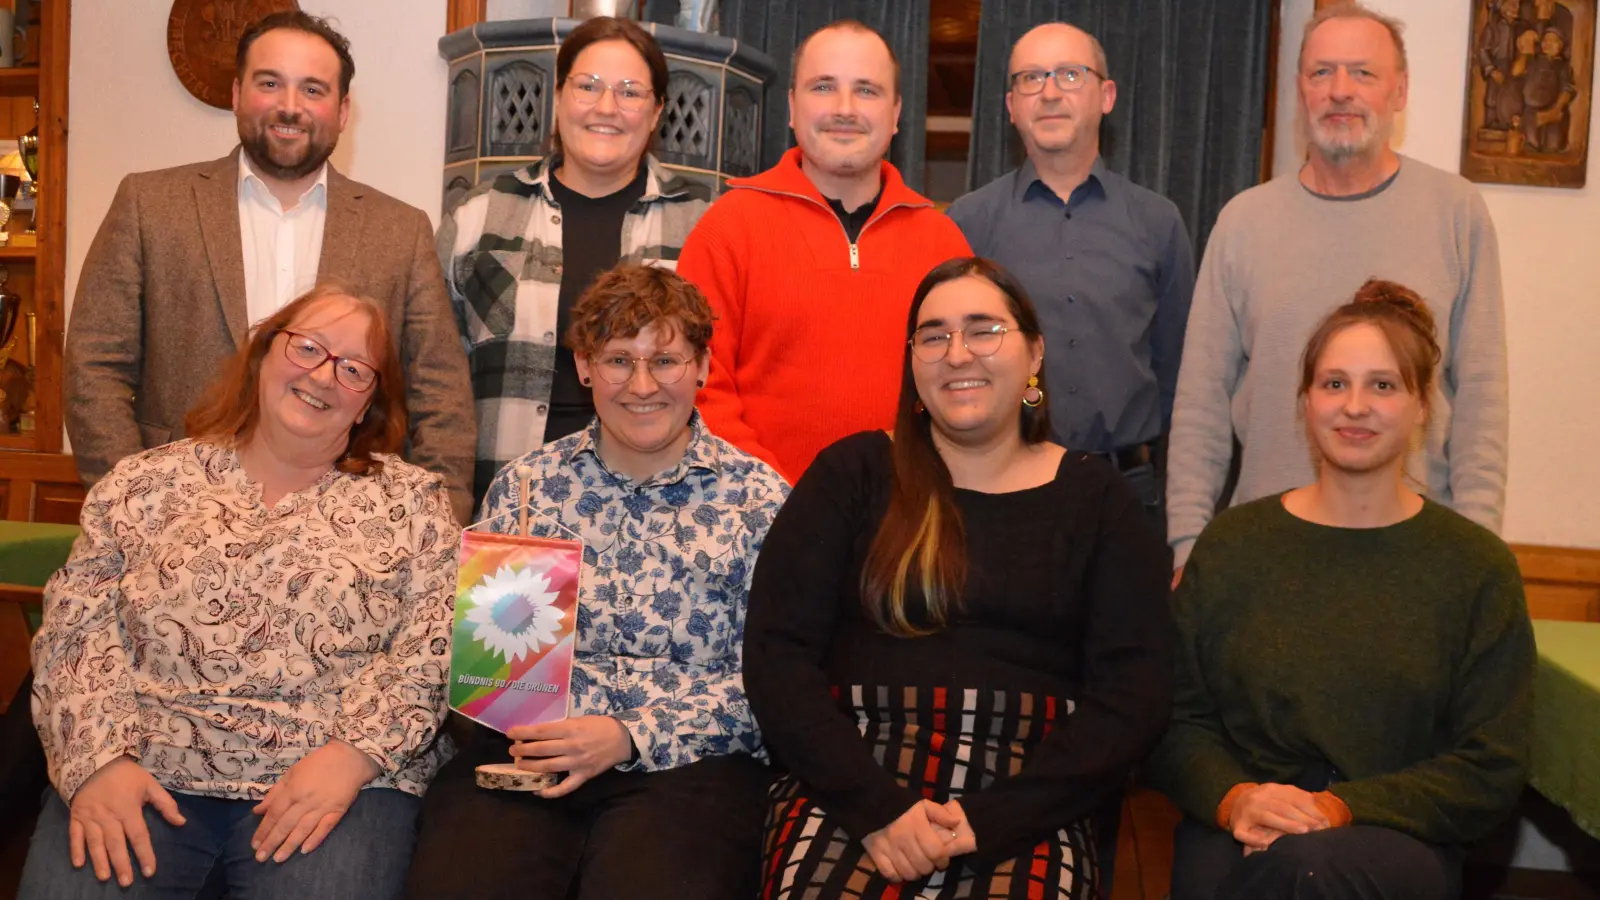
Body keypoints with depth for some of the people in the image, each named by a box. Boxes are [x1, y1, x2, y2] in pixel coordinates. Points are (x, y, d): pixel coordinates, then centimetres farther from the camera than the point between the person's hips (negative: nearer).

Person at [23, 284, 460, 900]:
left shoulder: (411, 502, 7)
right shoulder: (147, 482, 12)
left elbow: (433, 651, -2)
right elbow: (76, 625, 5)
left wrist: (352, 755, -15)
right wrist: (99, 756, -9)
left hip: (342, 778, -1)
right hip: (144, 775, 2)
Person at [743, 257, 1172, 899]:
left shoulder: (1097, 500, 11)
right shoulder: (853, 474, 10)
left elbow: (1132, 699, 2)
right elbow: (775, 656, 1)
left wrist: (986, 822, -11)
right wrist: (877, 809, -12)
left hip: (1024, 812, 0)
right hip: (849, 791, 0)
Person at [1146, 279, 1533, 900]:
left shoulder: (1476, 566, 5)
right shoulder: (1230, 545, 9)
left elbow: (1491, 770, 2)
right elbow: (1175, 720, 8)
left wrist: (1341, 808, -12)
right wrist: (1232, 797, -13)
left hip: (1400, 837, -1)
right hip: (1228, 834, 2)